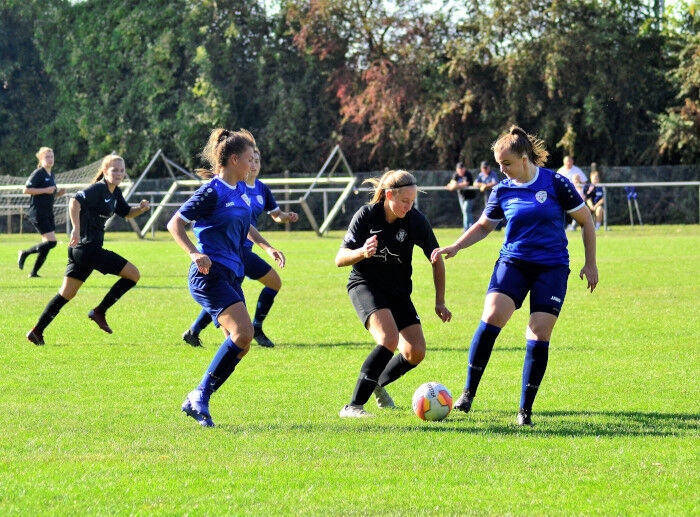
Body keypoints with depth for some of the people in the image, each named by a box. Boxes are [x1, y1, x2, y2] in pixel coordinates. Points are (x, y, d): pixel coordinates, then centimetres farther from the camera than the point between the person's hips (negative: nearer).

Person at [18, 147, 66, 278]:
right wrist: (45, 190, -20)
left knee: (47, 244, 5)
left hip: (48, 213, 9)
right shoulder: (38, 174, -9)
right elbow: (26, 190, -16)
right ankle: (24, 253, 2)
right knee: (51, 241, -16)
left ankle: (33, 273, 13)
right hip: (38, 212, -9)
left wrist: (59, 193, 5)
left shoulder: (52, 176, 16)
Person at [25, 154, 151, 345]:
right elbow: (75, 202, -27)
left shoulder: (115, 193, 16)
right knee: (133, 274, -4)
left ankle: (37, 331, 12)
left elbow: (126, 213, 29)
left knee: (66, 294, 13)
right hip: (89, 248, -10)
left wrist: (141, 208, 8)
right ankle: (99, 311, 1)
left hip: (80, 250, 10)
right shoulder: (98, 189, -13)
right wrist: (76, 230, -34)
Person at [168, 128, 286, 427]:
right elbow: (175, 224, -10)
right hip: (210, 275, -9)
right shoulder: (212, 192, -11)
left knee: (240, 344, 5)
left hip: (231, 277, 9)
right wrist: (195, 253, -23)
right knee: (243, 332, -23)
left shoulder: (241, 190, 15)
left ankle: (195, 401, 12)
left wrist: (266, 246, 25)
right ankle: (201, 396, -16)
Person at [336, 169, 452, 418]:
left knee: (416, 353, -8)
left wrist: (440, 302, 2)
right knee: (389, 339, -29)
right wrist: (362, 253, -36)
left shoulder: (416, 220, -11)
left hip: (399, 291, 4)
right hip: (365, 285, -4)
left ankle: (377, 384, 24)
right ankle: (353, 406, -26)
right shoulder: (366, 215, -15)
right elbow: (340, 259, -14)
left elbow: (437, 260, 2)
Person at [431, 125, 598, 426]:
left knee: (539, 333, -10)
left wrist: (590, 263, 1)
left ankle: (526, 409, 2)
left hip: (552, 267, -2)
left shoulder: (555, 183, -6)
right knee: (492, 315, -21)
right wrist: (455, 247, 4)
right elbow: (484, 226, 19)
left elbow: (586, 221, 3)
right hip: (513, 263, 2)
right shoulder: (502, 191, 3)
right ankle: (468, 393, -12)